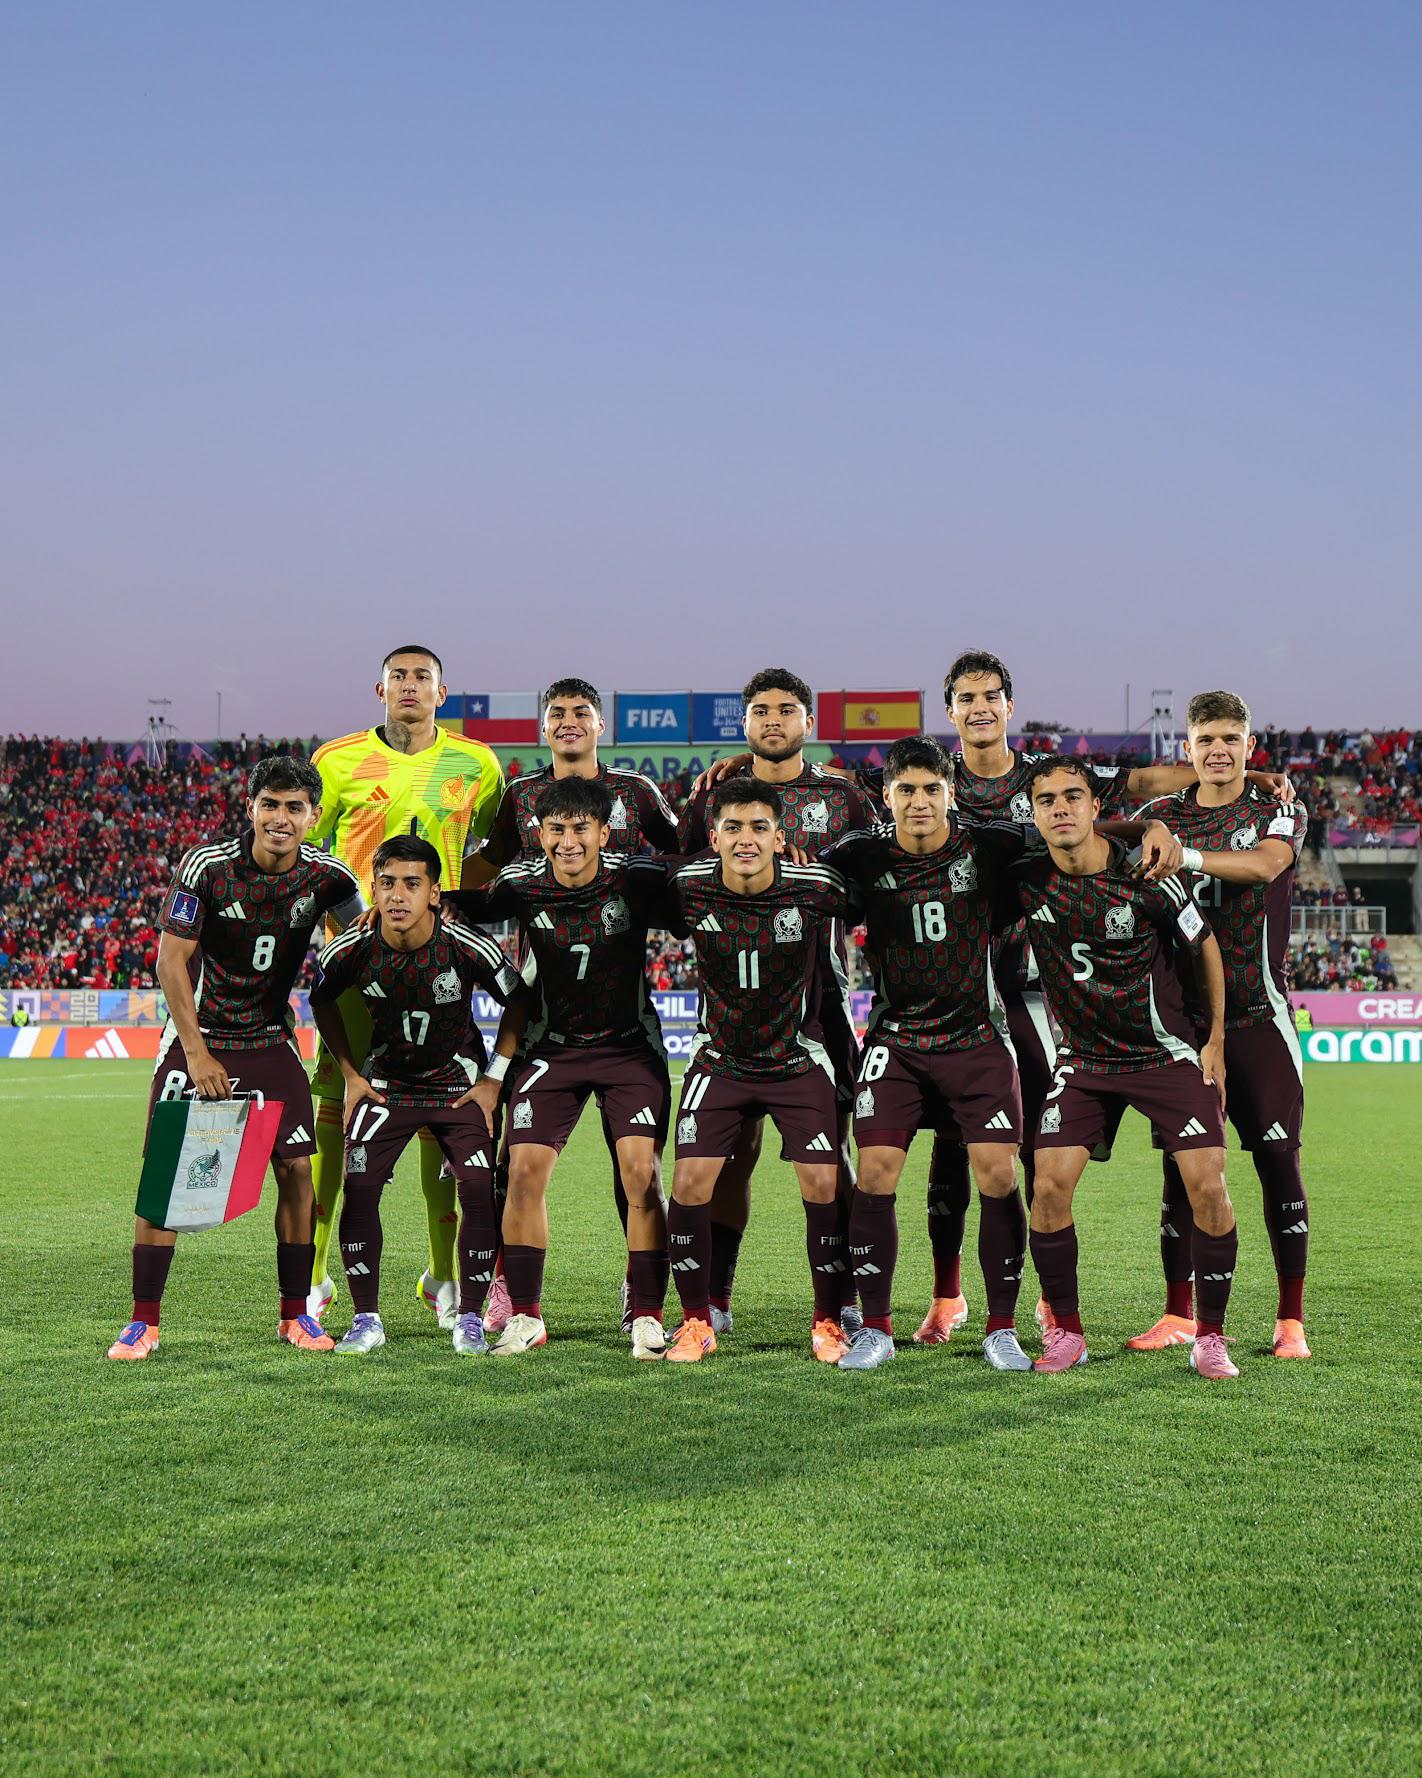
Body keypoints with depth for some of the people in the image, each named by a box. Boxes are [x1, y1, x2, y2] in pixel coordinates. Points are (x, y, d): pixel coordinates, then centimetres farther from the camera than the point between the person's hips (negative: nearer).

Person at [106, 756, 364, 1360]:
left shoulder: (327, 876, -9)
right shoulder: (205, 866, -16)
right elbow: (171, 961, -12)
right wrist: (197, 1055, -15)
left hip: (270, 1041, 2)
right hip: (197, 1036, -2)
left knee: (296, 1168, -6)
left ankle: (294, 1314, 8)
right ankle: (143, 1321, 3)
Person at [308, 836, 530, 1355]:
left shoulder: (469, 948, -23)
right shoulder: (352, 950, -17)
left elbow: (520, 1001, -5)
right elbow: (322, 1001, 6)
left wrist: (495, 1078, -6)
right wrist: (350, 1075, 2)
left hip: (458, 1084, -1)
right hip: (385, 1083, 1)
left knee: (479, 1191, -15)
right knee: (358, 1188, -13)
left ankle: (470, 1319, 0)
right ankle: (366, 1319, 1)